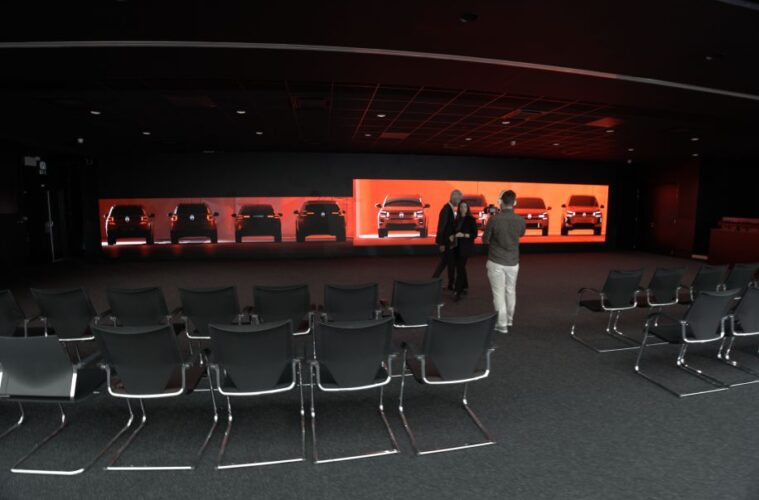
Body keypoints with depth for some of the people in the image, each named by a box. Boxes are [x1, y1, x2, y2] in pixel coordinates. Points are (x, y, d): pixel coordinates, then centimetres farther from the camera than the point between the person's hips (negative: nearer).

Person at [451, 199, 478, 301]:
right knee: (460, 267, 12)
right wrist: (452, 236, -3)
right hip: (457, 246, 6)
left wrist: (463, 235, -21)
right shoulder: (457, 219, 10)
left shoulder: (471, 219, -6)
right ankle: (464, 287, 25)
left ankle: (458, 292, -12)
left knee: (460, 268, -12)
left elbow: (475, 234, -9)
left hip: (466, 247, -6)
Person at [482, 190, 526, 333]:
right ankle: (509, 320, 35)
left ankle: (502, 324, 8)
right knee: (510, 291, 19)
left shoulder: (494, 219, -16)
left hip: (496, 262, -4)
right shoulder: (520, 220, -5)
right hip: (513, 262, 4)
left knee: (499, 293, 4)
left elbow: (485, 240, -5)